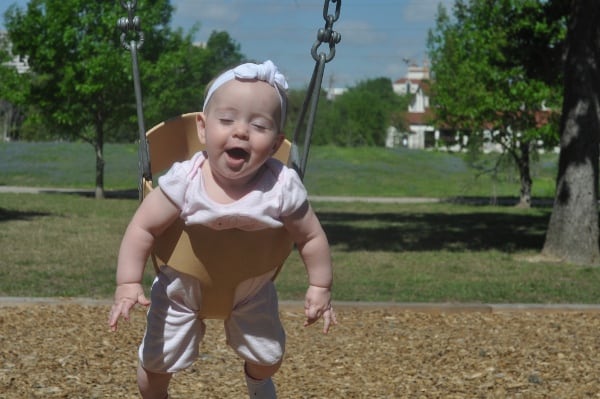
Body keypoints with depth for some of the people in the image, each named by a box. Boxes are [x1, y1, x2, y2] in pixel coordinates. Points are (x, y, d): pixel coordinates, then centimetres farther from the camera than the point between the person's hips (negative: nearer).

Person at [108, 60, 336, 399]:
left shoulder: (283, 188, -30)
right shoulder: (185, 181, -32)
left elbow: (312, 237, -16)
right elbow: (143, 229, -24)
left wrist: (320, 288, -16)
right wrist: (128, 284, -30)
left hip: (251, 292, 1)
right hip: (183, 289, -1)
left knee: (269, 357, 19)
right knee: (155, 365, 5)